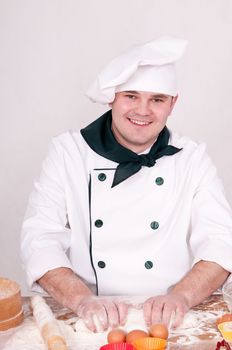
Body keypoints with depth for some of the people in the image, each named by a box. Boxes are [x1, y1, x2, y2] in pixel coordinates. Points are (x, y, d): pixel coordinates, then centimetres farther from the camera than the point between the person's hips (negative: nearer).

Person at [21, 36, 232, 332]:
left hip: (169, 320, 1)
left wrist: (181, 296, -21)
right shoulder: (67, 152, 1)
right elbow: (41, 239, -6)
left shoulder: (193, 160, 5)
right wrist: (83, 299, -23)